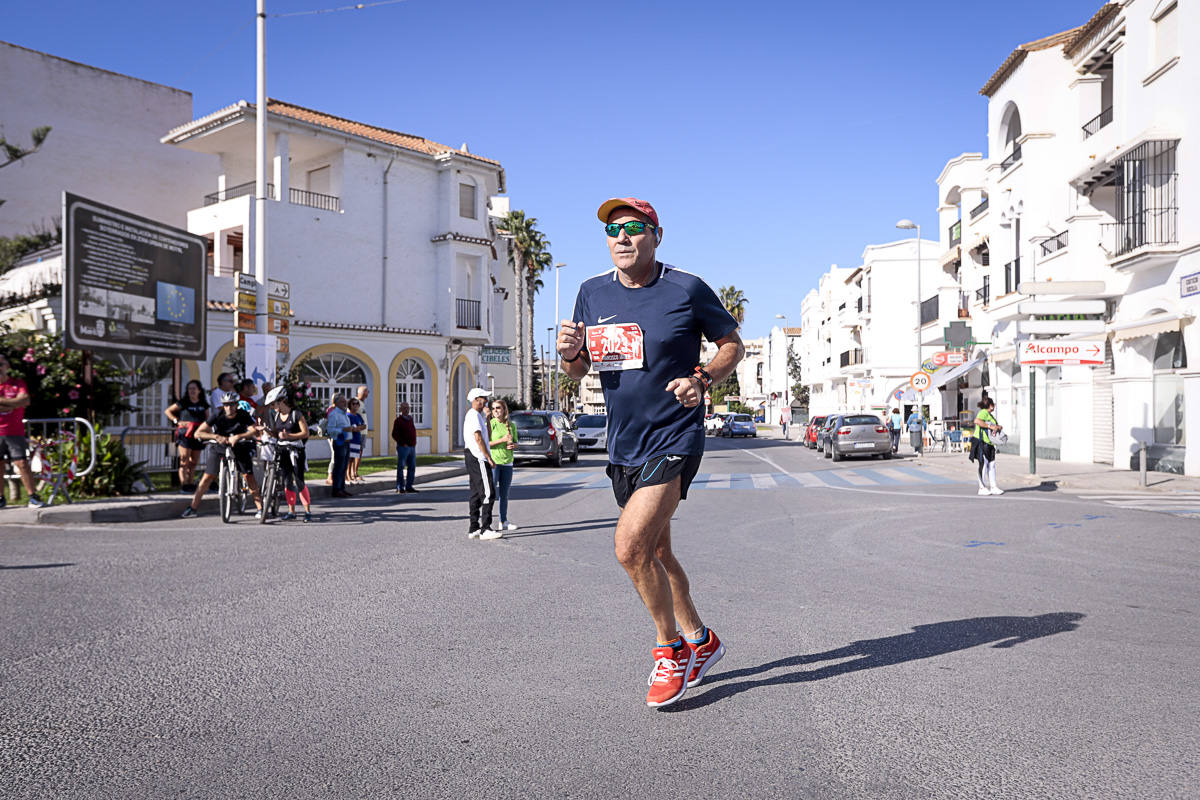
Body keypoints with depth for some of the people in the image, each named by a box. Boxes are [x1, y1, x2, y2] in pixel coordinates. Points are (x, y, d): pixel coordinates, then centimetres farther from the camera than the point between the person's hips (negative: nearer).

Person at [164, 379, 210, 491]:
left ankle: (191, 484, 14)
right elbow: (167, 411, 9)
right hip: (185, 434, -4)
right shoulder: (183, 403, 2)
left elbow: (207, 420, 23)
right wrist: (177, 421, -3)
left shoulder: (204, 405, 12)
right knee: (184, 461, -10)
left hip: (198, 435, 4)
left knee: (194, 462, 8)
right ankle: (184, 485, -11)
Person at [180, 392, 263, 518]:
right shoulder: (218, 416, -15)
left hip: (239, 447, -1)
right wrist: (216, 436, -33)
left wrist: (238, 437, -45)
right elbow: (198, 433, -18)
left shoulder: (243, 415, -15)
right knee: (208, 477, -4)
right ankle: (193, 507, 6)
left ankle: (260, 508, -6)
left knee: (249, 476, -11)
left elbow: (254, 431, -30)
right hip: (219, 447, 1)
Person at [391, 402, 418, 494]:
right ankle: (400, 488, 0)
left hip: (412, 447, 7)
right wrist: (403, 443, -15)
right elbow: (394, 434, -12)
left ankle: (409, 487, 14)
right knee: (401, 467, -3)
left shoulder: (410, 419, 13)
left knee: (412, 467, 7)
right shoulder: (398, 420, -7)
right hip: (403, 447, -7)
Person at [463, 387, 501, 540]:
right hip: (478, 458, -11)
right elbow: (478, 438, -19)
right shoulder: (474, 415, -12)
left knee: (476, 493, 11)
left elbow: (486, 435, 22)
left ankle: (474, 529, 14)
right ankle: (485, 529, -14)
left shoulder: (473, 415, 21)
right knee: (488, 493, -12)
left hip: (472, 457, 11)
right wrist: (489, 458, -17)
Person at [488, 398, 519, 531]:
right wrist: (502, 440, -19)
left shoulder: (511, 425, 10)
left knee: (504, 494, 10)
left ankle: (503, 522, 18)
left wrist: (513, 445, -5)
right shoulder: (489, 424, -4)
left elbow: (516, 443, 19)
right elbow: (485, 444, -12)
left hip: (507, 463, 5)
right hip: (493, 462, -5)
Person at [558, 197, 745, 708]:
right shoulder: (592, 293, 6)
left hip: (675, 439, -6)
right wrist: (571, 354, -11)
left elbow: (733, 345, 3)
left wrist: (702, 378, -15)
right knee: (655, 551, 16)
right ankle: (700, 640, 37)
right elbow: (578, 373, 12)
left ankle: (672, 650, 6)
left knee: (630, 546, -18)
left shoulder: (687, 290, -8)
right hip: (623, 445, 7)